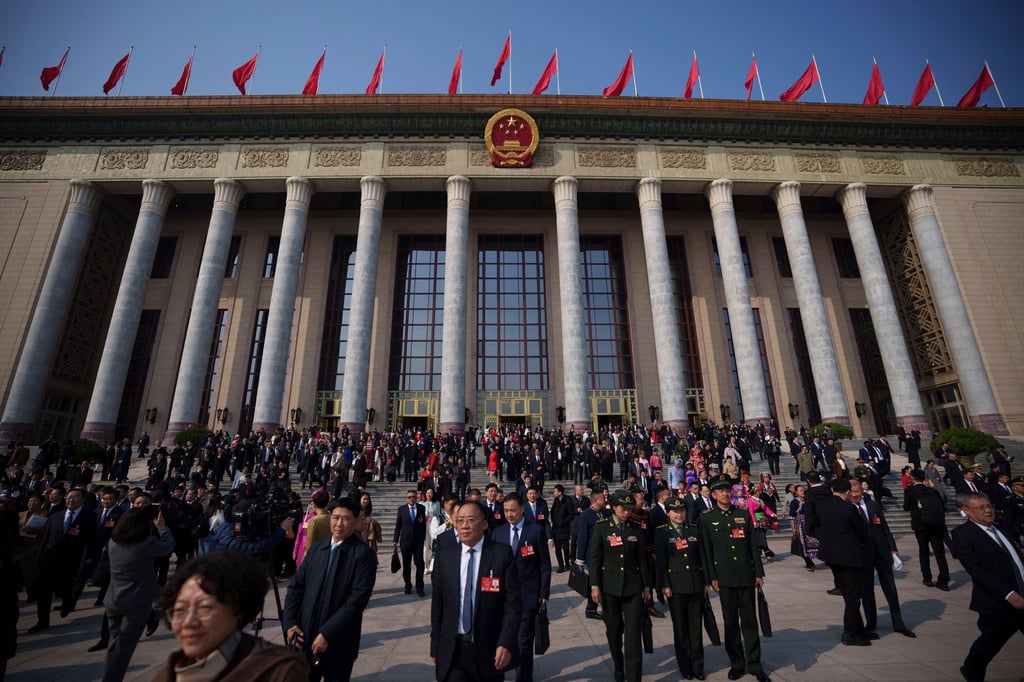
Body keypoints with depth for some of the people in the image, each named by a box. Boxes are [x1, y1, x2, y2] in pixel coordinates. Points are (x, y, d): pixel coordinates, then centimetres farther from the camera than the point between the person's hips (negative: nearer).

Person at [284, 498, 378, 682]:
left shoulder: (363, 554, -14)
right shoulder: (317, 548, 6)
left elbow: (356, 601, -18)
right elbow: (296, 586, 8)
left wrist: (327, 634, -18)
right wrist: (289, 623, -3)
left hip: (337, 644, -5)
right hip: (304, 638, 5)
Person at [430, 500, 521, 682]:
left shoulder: (502, 553, -10)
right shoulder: (444, 556, -1)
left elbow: (513, 602, -9)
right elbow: (437, 604, 4)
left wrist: (506, 643, -15)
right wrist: (435, 646, 5)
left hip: (490, 647, -1)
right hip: (452, 649, 1)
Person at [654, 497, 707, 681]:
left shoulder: (694, 530, 6)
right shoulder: (661, 532, -4)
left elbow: (702, 556, 9)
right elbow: (660, 561, -6)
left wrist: (706, 581, 6)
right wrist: (665, 585, -10)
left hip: (696, 584, 2)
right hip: (676, 586, -2)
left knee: (696, 626, 9)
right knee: (680, 628, 9)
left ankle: (697, 666, 23)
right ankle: (685, 666, 24)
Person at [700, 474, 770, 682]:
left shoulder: (744, 514, 6)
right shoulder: (706, 518, -2)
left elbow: (753, 545, 7)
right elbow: (706, 550, -3)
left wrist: (759, 573, 4)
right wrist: (712, 577, -5)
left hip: (746, 575, 2)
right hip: (725, 577, -1)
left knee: (750, 620, 8)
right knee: (731, 622, 9)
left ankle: (755, 664, 20)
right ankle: (736, 663, 22)